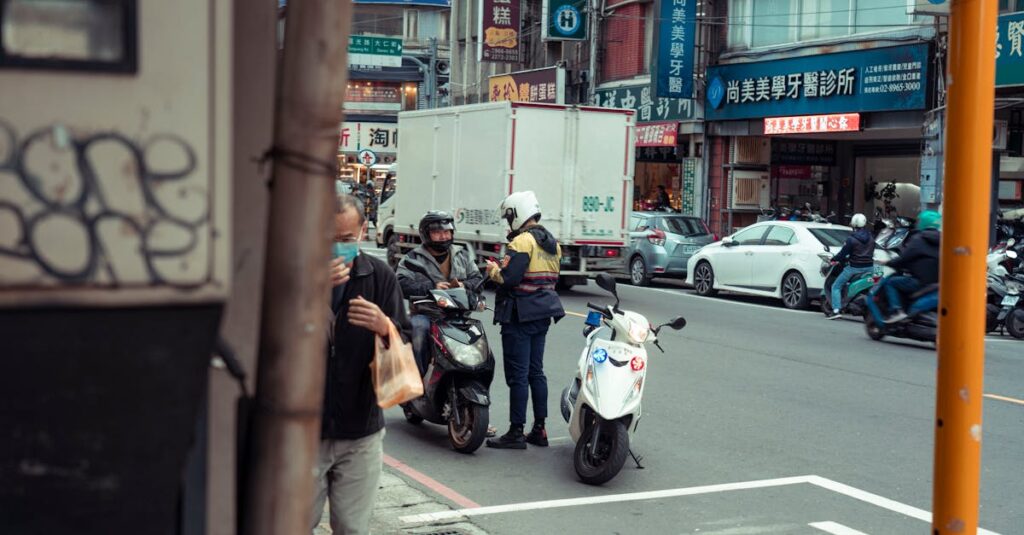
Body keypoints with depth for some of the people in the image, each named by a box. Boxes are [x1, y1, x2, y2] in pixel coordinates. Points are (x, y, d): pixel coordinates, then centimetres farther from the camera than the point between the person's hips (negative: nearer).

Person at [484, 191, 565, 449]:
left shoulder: (523, 241, -15)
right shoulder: (552, 243, 14)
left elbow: (509, 278, -23)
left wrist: (493, 270, -2)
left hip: (520, 315, -9)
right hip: (543, 314, 9)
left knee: (518, 374, -5)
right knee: (536, 372, 14)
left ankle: (516, 432, -1)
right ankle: (539, 430, 17)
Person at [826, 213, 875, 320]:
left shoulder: (851, 239, -14)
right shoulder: (871, 237, 5)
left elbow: (843, 253, -12)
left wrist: (834, 259, 6)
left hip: (855, 268, -5)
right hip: (869, 267, 6)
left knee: (836, 286, 3)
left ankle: (836, 310, -10)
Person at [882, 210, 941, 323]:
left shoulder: (918, 240, -10)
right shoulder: (938, 239, 13)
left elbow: (904, 258, -13)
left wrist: (888, 263, 2)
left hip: (921, 282, -8)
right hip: (937, 280, 8)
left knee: (890, 282, -1)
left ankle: (897, 311, -15)